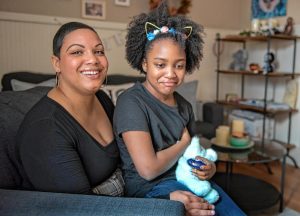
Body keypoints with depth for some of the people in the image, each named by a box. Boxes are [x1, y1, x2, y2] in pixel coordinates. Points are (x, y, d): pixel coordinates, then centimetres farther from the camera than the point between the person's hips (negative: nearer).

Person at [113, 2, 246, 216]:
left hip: (189, 179, 7)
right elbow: (148, 168, -23)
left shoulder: (184, 105, 6)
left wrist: (209, 167, -6)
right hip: (150, 188, -6)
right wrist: (183, 143, -7)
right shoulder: (131, 102, -17)